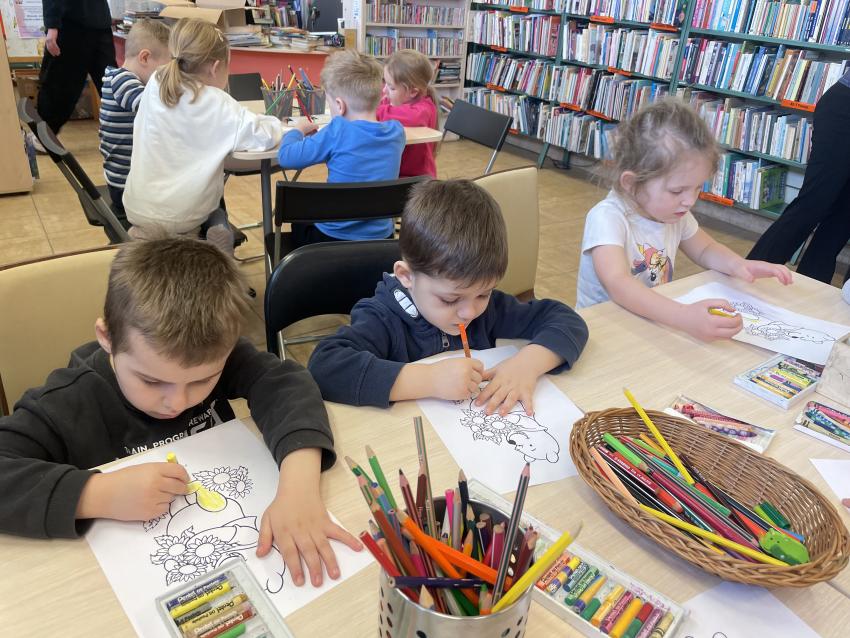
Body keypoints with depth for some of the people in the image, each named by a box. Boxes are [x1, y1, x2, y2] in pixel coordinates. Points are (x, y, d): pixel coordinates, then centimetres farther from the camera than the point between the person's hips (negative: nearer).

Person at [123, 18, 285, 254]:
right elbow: (266, 136, -20)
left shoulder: (155, 84, 0)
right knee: (217, 218, 29)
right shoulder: (215, 103, -16)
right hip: (181, 217, -4)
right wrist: (274, 124, 2)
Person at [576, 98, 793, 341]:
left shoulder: (674, 212, 1)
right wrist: (684, 317, -49)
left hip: (658, 320, 7)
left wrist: (738, 265, -4)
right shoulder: (607, 218, -22)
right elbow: (617, 284, -36)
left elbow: (705, 250, 18)